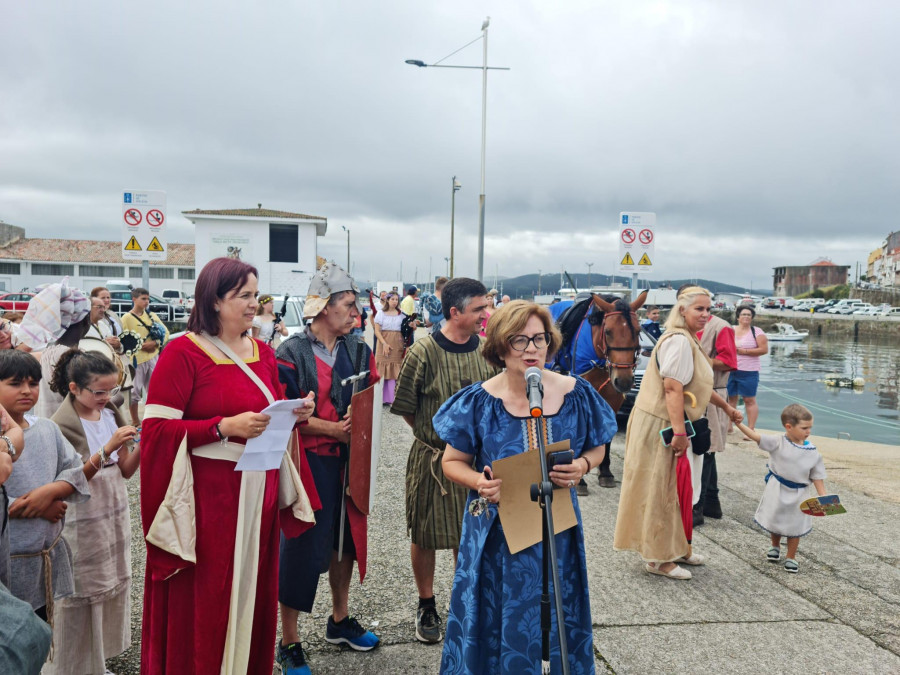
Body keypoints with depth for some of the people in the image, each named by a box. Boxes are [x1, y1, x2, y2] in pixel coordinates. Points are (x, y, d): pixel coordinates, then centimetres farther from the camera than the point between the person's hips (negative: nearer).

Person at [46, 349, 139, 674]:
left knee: (114, 585, 12)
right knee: (83, 595, 2)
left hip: (115, 515, 6)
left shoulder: (110, 414, 4)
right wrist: (107, 449, -26)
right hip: (82, 523, -6)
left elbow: (125, 470, 6)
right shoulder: (62, 426, -13)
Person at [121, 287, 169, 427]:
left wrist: (156, 343, -7)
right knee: (135, 391, 1)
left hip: (153, 358, 5)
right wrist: (141, 346, -19)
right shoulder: (127, 318, -5)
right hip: (136, 359, -5)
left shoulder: (151, 315, 10)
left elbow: (165, 332, 10)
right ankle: (135, 421, 13)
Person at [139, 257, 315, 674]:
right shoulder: (183, 353, -9)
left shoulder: (263, 354, 10)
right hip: (206, 496, -6)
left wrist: (293, 414, -1)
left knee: (252, 594, 14)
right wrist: (225, 427, -23)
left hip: (258, 494, 6)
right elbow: (156, 429, -14)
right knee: (202, 604, 3)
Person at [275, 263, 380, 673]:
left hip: (348, 459, 6)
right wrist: (331, 428, -18)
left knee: (346, 536, 17)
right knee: (300, 546, 0)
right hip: (308, 462, -6)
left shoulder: (358, 351, 6)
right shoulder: (292, 354, -11)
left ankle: (340, 620, 38)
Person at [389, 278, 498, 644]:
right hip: (432, 459, -3)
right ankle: (426, 607, 29)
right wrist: (435, 435, 0)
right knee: (426, 536, 9)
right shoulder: (423, 353, -14)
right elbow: (406, 408, -5)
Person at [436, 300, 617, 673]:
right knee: (498, 624, 10)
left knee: (557, 621, 15)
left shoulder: (577, 395, -6)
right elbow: (453, 461, -2)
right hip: (497, 532, -1)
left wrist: (582, 466, -14)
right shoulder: (479, 402, -11)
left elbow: (596, 447, 8)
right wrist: (479, 482, -22)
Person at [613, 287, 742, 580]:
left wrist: (726, 407, 34)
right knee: (660, 489, -1)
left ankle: (677, 548, 31)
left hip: (669, 425, 11)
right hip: (659, 425, -10)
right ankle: (657, 558, 10)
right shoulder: (679, 341, -18)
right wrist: (679, 432, -27)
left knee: (678, 487, 17)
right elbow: (672, 388, -25)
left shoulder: (688, 340, 17)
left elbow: (696, 384, 28)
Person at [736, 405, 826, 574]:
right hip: (776, 491, -1)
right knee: (775, 521, 18)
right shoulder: (778, 443, -15)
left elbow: (817, 477, -3)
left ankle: (791, 557, 30)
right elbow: (755, 436, -23)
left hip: (798, 494, 1)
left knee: (795, 526, 10)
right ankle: (775, 546, 46)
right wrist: (738, 423, -35)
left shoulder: (813, 453, -8)